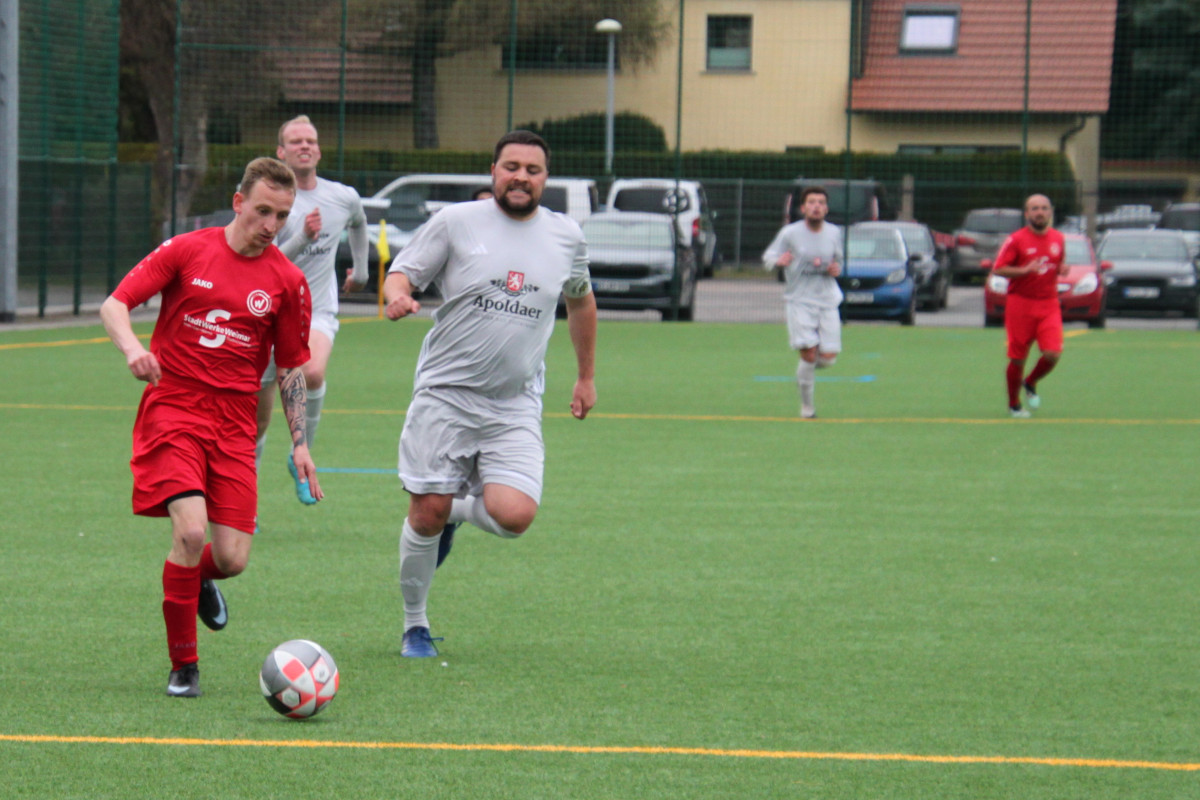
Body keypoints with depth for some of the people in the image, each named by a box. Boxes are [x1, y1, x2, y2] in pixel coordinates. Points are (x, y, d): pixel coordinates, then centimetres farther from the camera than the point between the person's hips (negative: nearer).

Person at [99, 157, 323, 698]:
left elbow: (291, 368, 13)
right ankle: (183, 666, -5)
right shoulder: (186, 251, 0)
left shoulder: (288, 281, 5)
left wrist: (300, 444, 6)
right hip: (172, 409, -2)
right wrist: (132, 348, -22)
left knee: (232, 559, -6)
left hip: (235, 424, 3)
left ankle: (200, 579, 34)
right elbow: (114, 304, -1)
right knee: (191, 529, -22)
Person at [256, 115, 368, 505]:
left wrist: (360, 270, 34)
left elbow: (358, 224, 28)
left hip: (316, 312, 1)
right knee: (257, 418, 3)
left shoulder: (344, 198, 2)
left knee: (313, 372, -33)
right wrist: (302, 236, -29)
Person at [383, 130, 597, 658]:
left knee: (514, 516, -16)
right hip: (444, 396, -2)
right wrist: (397, 294, -24)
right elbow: (402, 272, 0)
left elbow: (580, 300, 24)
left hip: (516, 407, 2)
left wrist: (586, 377, 28)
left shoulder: (566, 236, 8)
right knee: (426, 513, -2)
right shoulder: (456, 222, -2)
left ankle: (459, 509, 20)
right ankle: (414, 625, 20)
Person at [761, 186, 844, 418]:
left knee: (828, 357, -4)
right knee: (809, 353, -13)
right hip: (800, 301, -3)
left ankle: (805, 371, 32)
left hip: (828, 301, 3)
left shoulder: (834, 233, 6)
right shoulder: (790, 233, -4)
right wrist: (778, 260, -23)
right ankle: (807, 405, 6)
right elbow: (768, 257, 1)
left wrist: (836, 269, -2)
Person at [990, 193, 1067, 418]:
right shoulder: (1016, 240, -4)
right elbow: (998, 269, -7)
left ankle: (1030, 383, 19)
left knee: (1052, 354, -12)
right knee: (1018, 359, 0)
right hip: (1021, 304, -3)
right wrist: (1024, 270, -21)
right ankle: (1014, 404, 21)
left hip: (1049, 305, 3)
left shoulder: (1057, 239, 10)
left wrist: (1061, 269, 1)